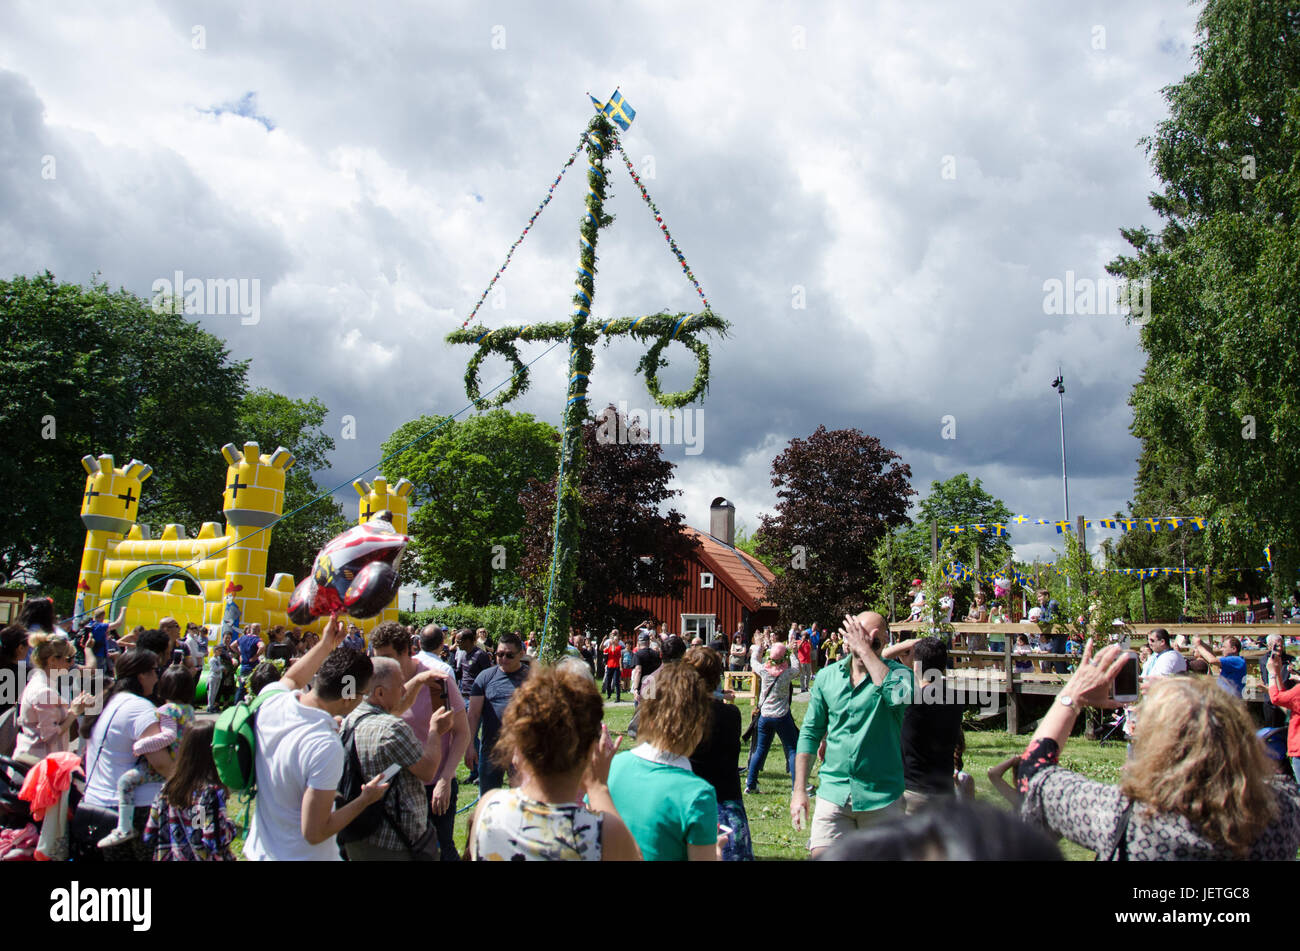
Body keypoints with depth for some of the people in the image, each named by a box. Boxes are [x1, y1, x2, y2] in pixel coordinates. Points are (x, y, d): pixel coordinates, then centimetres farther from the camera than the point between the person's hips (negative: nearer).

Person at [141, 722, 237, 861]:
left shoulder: (166, 789, 0)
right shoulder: (212, 792, -18)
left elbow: (149, 837, 5)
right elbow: (215, 843, -23)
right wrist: (230, 827, -5)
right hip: (202, 858, -6)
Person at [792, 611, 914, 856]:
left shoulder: (897, 672, -4)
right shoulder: (827, 676, 4)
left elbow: (899, 696, -29)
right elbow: (810, 733, 11)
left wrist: (865, 649, -22)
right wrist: (799, 790, 7)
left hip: (881, 797, -1)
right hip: (833, 793, 2)